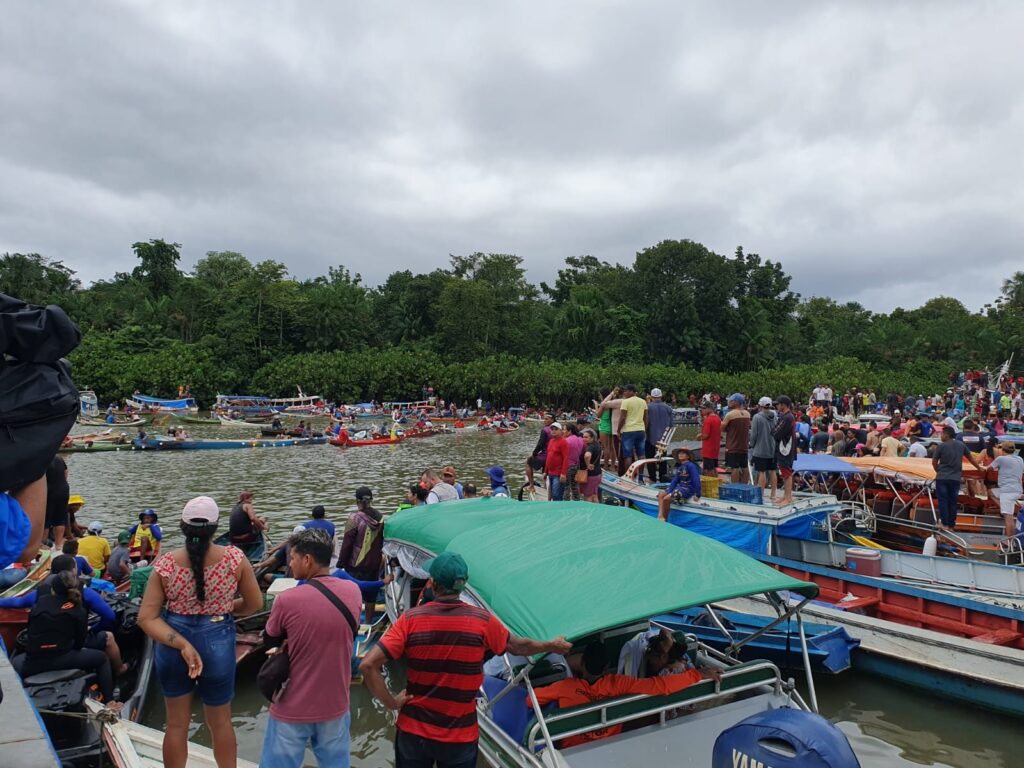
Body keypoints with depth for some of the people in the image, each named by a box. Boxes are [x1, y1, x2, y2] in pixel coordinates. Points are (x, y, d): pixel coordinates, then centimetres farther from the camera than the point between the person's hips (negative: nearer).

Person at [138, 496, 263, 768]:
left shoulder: (165, 564, -10)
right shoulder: (235, 559, -14)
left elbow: (146, 618, -13)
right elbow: (255, 604, -3)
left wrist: (182, 644, -17)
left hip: (172, 647, 1)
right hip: (217, 646, -1)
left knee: (176, 724, 20)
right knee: (220, 723, 21)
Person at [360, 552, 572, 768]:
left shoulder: (411, 619, -16)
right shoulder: (482, 621, -15)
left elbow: (368, 665, -21)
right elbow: (518, 646, 3)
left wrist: (391, 702, -7)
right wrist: (552, 646, 21)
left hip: (413, 732, 1)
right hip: (460, 738, 0)